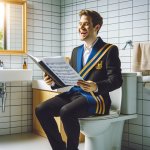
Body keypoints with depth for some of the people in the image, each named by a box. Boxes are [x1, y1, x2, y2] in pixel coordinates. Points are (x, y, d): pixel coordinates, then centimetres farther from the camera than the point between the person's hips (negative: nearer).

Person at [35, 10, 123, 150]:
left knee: (66, 111, -33)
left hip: (95, 97, -6)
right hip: (73, 94, 7)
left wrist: (96, 87, -28)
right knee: (41, 109, -14)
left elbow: (116, 80, -10)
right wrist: (54, 82, -2)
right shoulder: (76, 51, 19)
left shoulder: (110, 50, -1)